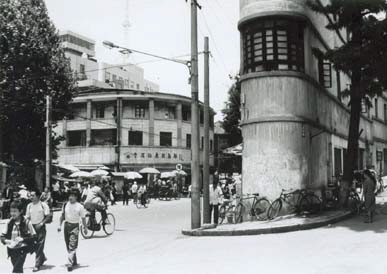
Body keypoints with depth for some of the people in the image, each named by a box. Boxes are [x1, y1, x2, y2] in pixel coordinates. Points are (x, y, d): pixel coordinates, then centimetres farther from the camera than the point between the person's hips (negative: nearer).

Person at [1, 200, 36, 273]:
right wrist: (6, 240, -14)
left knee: (16, 270, -13)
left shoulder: (26, 223, -10)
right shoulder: (9, 223, 1)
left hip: (22, 250, -4)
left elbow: (33, 237, -8)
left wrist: (22, 239, -20)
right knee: (19, 269, 14)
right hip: (12, 250, 4)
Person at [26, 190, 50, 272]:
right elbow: (27, 217, 11)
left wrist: (41, 223, -17)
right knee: (34, 245, 11)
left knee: (39, 246, -6)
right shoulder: (29, 206, 7)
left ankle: (37, 265, -2)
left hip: (40, 227, -5)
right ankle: (43, 258, 35)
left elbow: (47, 216, -6)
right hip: (32, 227, 5)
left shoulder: (43, 205, -6)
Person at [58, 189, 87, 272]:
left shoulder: (80, 206, -6)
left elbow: (83, 218, 0)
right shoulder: (65, 205, 5)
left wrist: (85, 228, 4)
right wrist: (60, 225, 7)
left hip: (75, 226, -5)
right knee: (68, 245, 13)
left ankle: (70, 263, -15)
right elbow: (62, 216, 13)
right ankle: (74, 261, 30)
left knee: (72, 246, -14)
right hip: (67, 225, 5)